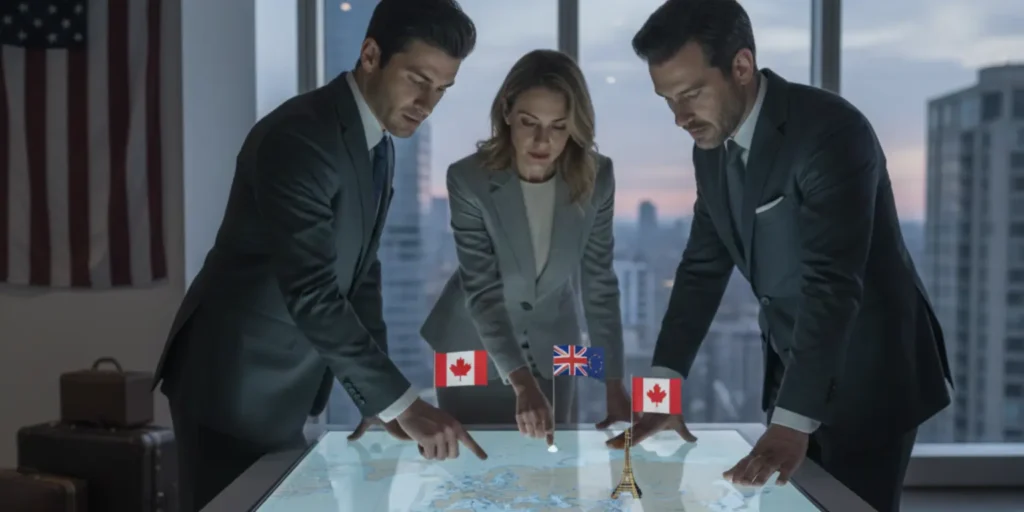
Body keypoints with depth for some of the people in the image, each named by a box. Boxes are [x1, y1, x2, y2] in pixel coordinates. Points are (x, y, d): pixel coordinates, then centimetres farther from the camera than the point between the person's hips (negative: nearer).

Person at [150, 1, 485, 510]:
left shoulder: (377, 146, 5)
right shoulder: (297, 137, -24)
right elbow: (310, 292, -30)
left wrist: (382, 401, 2)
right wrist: (401, 401, -30)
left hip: (282, 386, 8)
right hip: (235, 382, -8)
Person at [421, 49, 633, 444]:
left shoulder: (596, 177, -16)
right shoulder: (468, 179, -24)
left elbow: (599, 281, -9)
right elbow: (481, 290, -27)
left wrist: (615, 385, -12)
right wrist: (521, 382, -39)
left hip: (551, 351, 2)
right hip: (476, 350, -2)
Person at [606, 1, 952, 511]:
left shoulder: (830, 131, -25)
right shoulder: (712, 146, -1)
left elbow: (832, 283, -32)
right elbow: (702, 267, 3)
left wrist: (791, 424, -37)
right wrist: (663, 390, -4)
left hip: (869, 372, -7)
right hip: (792, 369, 7)